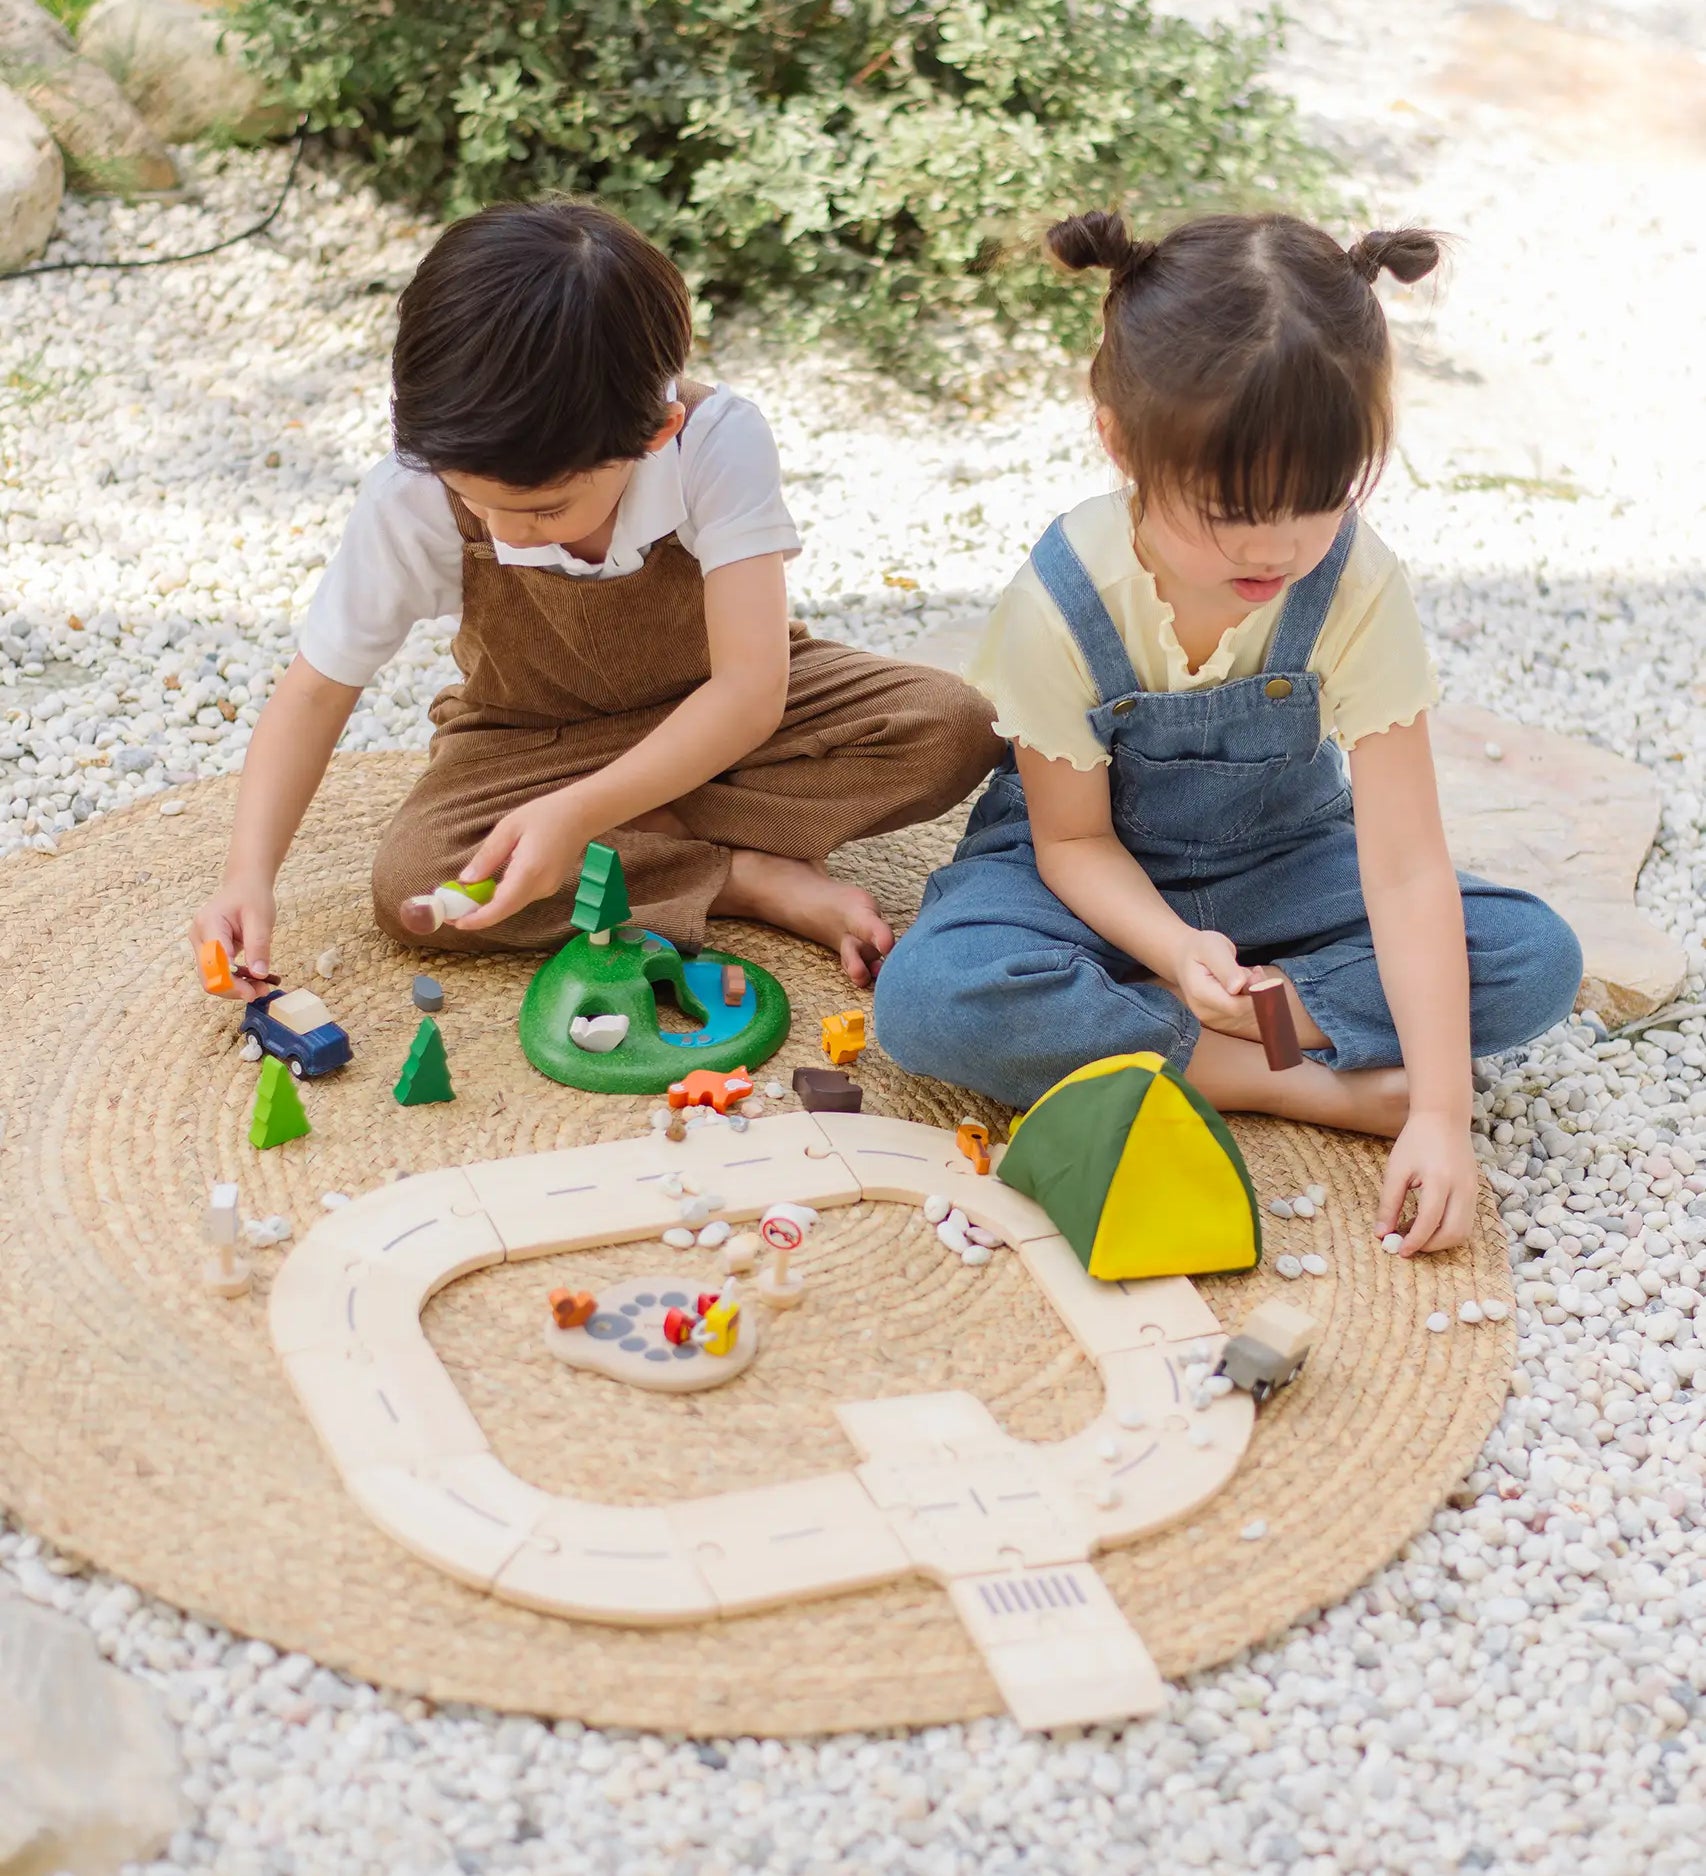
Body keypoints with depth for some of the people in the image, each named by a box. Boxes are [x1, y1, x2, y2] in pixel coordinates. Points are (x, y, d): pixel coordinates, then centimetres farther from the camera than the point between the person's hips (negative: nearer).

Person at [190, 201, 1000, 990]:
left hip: (718, 714, -1)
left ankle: (654, 838, -19)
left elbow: (751, 689, -34)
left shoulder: (716, 440, -32)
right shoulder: (414, 497, -27)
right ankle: (758, 882, -20)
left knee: (950, 727, -25)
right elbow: (316, 690, -15)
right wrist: (249, 874, -28)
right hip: (535, 739, 1)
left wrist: (579, 814, -45)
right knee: (410, 883, -30)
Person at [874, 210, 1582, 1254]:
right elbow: (1072, 840, -13)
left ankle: (1174, 1025, -21)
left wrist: (1441, 1111, -32)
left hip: (1277, 863, 2)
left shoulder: (1359, 591, -24)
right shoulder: (1059, 606, -26)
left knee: (1537, 961, -21)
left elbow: (1406, 867, -25)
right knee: (930, 1003, -34)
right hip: (1099, 872, -1)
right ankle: (1305, 1084, -24)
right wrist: (1177, 950, -35)